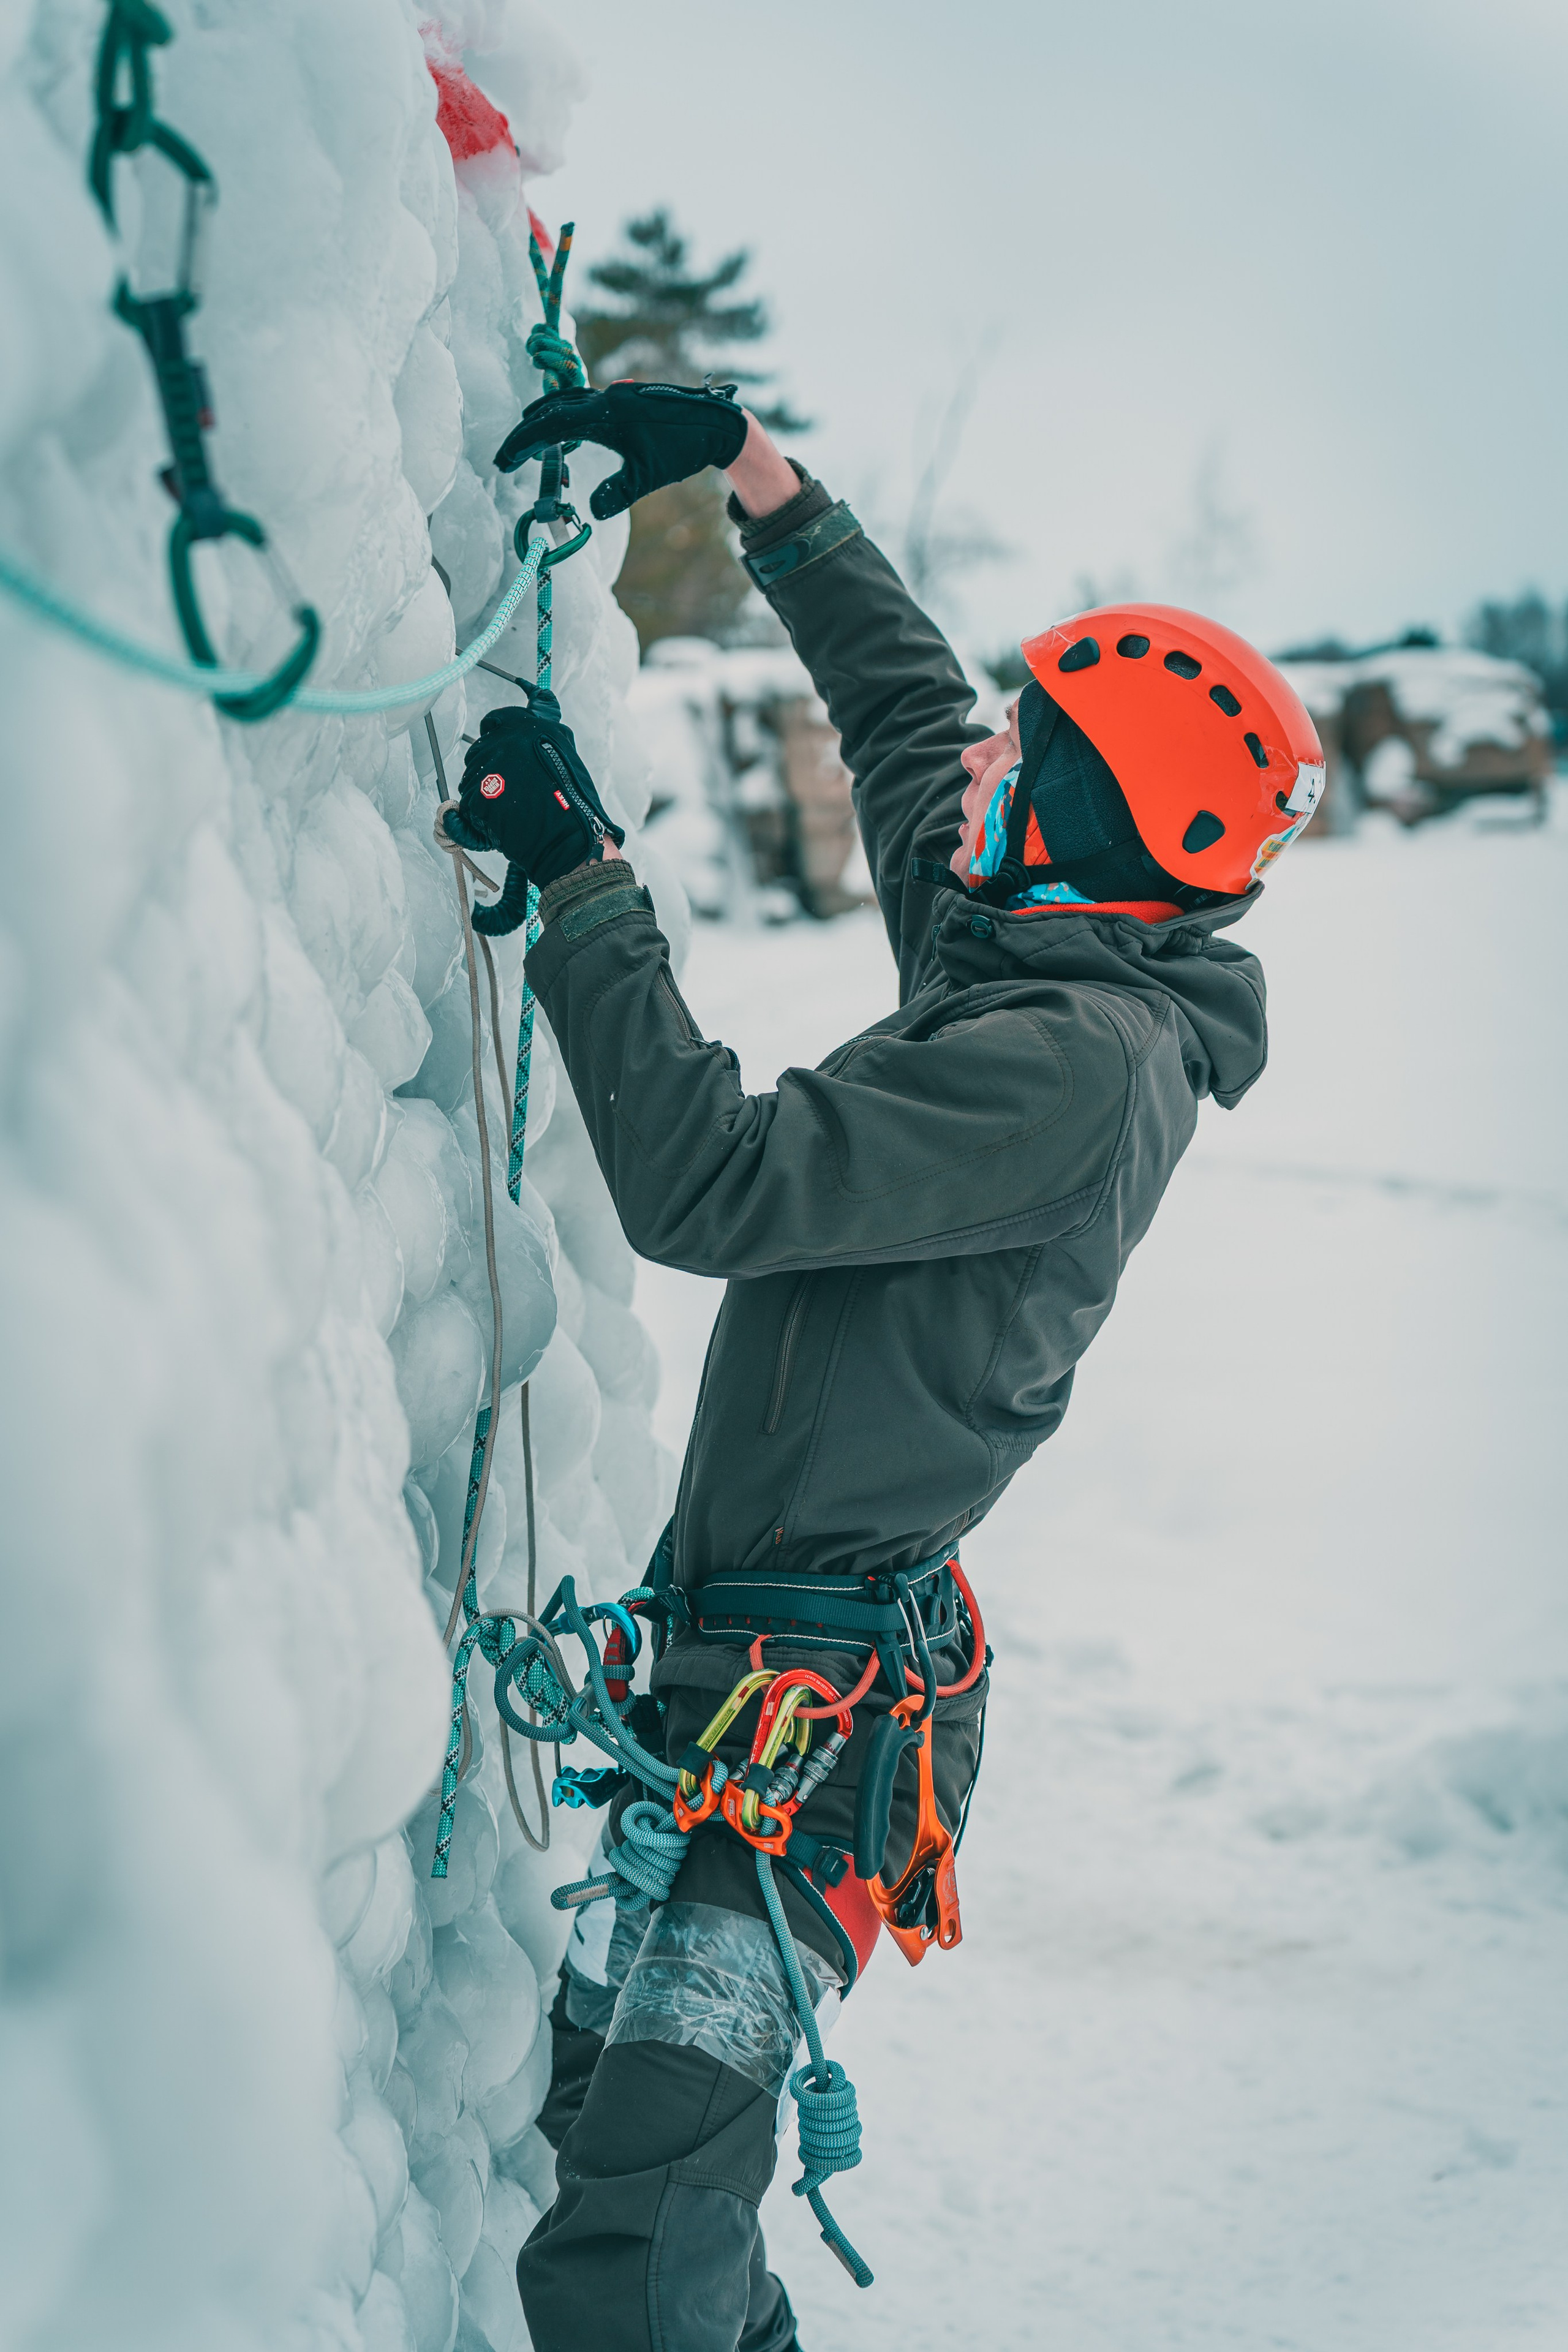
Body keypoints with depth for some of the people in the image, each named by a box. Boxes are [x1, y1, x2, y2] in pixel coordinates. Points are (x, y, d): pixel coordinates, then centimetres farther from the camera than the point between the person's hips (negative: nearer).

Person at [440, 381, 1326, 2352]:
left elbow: (715, 1185, -26)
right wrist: (755, 474, 18)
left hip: (819, 1707, -10)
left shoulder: (1081, 1061, -20)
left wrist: (583, 879, -21)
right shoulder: (1050, 974, 9)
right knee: (605, 2074, 22)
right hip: (755, 1664, 10)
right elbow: (899, 700, 22)